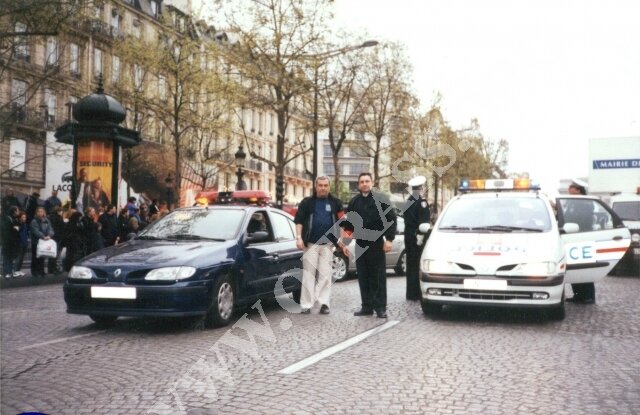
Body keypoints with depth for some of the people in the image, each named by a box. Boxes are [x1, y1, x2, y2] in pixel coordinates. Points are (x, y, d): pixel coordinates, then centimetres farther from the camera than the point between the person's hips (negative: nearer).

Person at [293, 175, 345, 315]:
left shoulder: (335, 203, 10)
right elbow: (299, 220, 3)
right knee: (308, 274, -1)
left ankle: (324, 303, 4)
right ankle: (306, 304, 1)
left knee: (325, 275, 1)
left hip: (327, 244, 1)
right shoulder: (307, 202, 5)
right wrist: (299, 237, -8)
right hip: (311, 243, -1)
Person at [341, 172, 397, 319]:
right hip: (360, 244, 4)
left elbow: (392, 219, -6)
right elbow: (348, 224, 15)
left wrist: (389, 239, -11)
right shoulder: (354, 202, 12)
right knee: (363, 277, 6)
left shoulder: (381, 199, -2)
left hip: (376, 244, -4)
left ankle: (380, 307, 2)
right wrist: (345, 243, 11)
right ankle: (367, 306, 12)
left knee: (378, 277, -2)